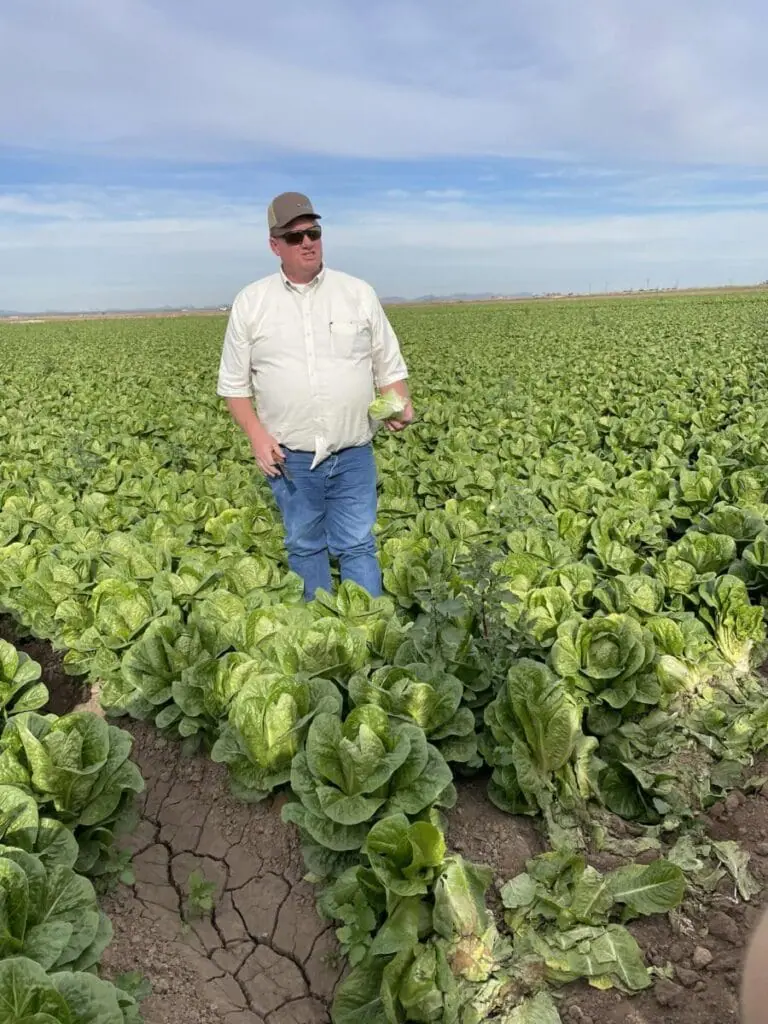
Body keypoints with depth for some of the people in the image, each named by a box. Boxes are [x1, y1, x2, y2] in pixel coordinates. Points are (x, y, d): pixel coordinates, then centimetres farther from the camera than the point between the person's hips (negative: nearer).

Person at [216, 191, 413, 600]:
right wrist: (256, 435, -8)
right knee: (304, 547, 12)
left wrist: (401, 403, -11)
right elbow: (234, 382, 6)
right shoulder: (250, 302, 2)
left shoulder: (359, 293, 3)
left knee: (358, 547, 3)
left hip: (353, 454, 0)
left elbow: (389, 365, 8)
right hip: (290, 456, 1)